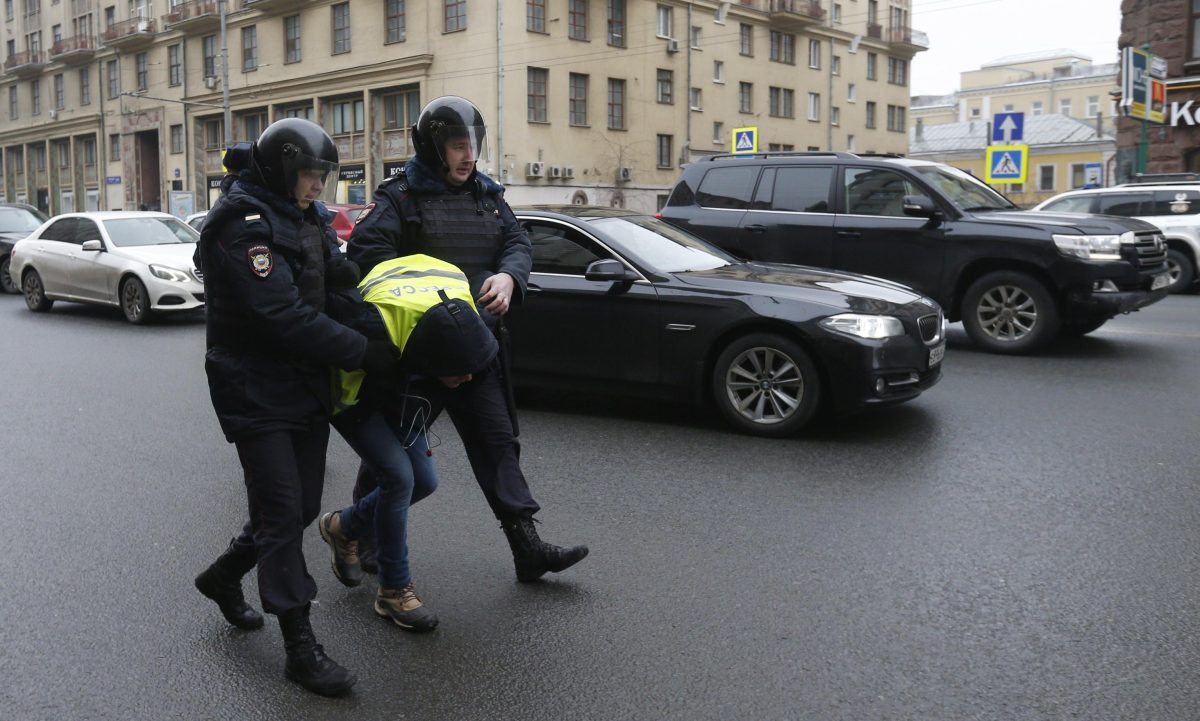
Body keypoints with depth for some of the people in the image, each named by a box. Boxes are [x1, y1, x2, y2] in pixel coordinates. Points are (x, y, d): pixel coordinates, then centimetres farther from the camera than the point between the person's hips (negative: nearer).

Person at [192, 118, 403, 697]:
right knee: (281, 513, -4)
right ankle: (300, 648, 4)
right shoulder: (244, 224, -17)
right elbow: (285, 317, -25)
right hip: (256, 392, -9)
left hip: (305, 387, 9)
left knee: (300, 508, 13)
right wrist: (368, 353, -22)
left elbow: (337, 277, 16)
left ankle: (223, 577, 38)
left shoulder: (297, 216, 13)